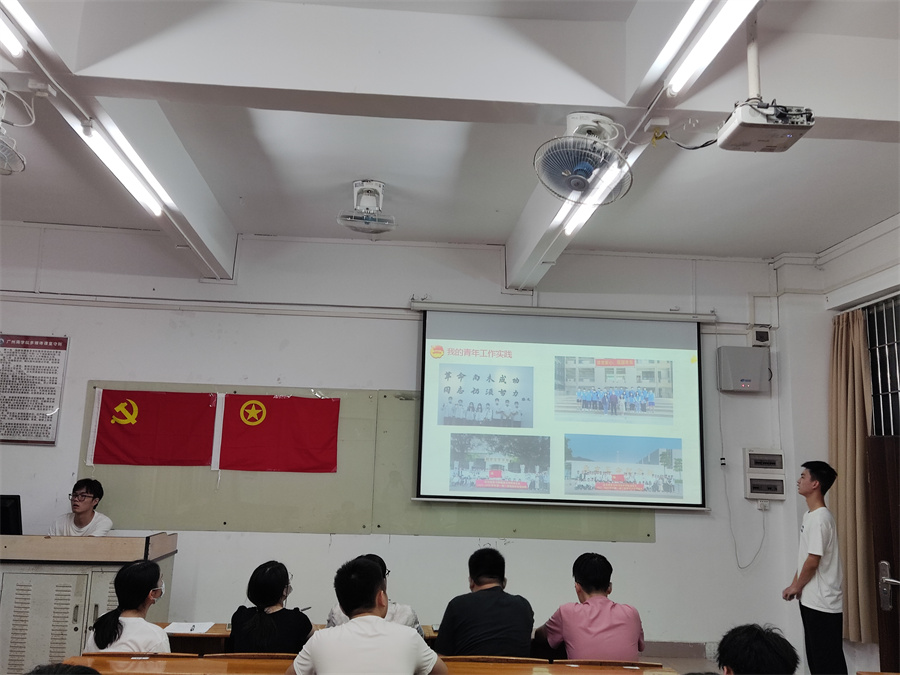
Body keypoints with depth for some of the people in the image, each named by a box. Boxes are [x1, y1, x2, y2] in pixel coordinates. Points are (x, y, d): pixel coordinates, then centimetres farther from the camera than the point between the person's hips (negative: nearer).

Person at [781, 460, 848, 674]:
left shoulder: (820, 518, -19)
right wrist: (794, 585, 10)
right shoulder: (809, 515, 11)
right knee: (815, 657, 16)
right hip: (812, 600, 9)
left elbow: (813, 561, -20)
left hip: (823, 603, -9)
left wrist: (796, 587, -7)